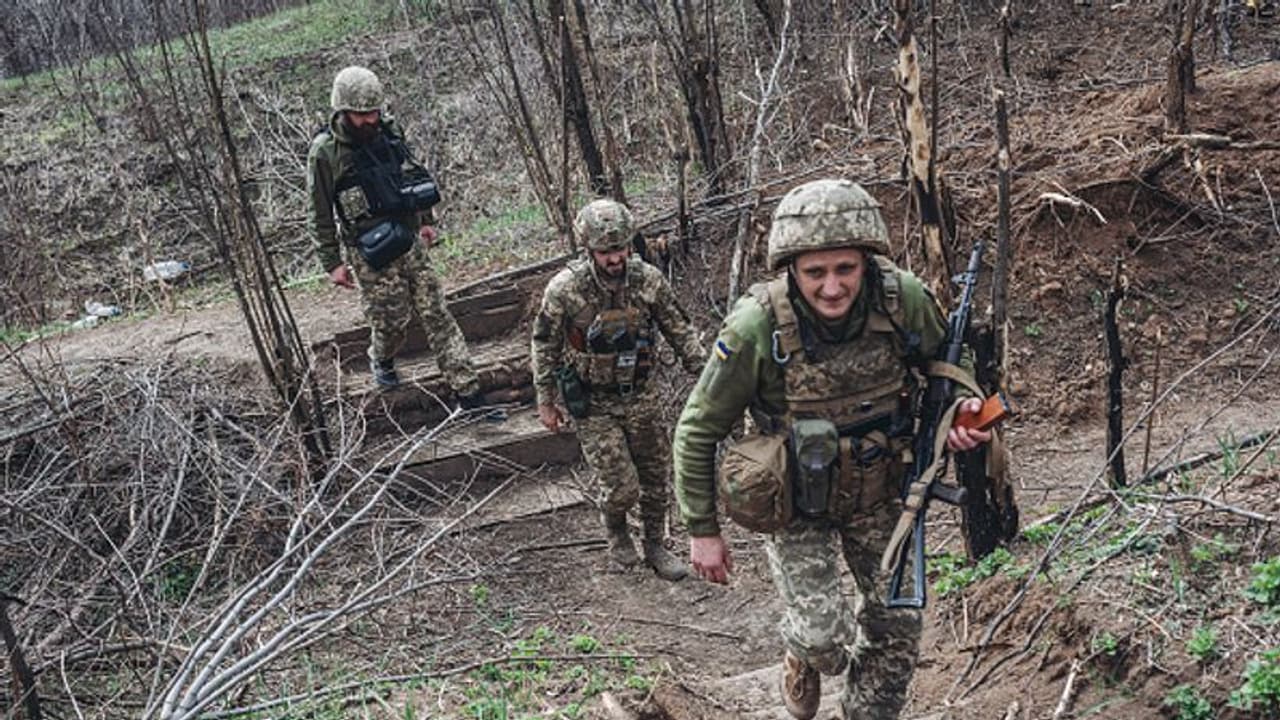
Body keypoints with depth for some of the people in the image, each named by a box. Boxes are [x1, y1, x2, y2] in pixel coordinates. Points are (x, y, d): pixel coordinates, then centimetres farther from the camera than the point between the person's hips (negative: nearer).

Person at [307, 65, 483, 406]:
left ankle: (469, 393, 6)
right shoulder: (325, 153, -14)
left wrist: (425, 221, 21)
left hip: (409, 241, 5)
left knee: (435, 313, 4)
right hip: (369, 253, -5)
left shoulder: (388, 131, 1)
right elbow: (320, 215, -8)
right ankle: (381, 360, 39)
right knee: (392, 319, 2)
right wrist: (332, 263, -7)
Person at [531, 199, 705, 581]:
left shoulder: (648, 279, -11)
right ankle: (616, 531, 29)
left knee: (656, 477, 12)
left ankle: (655, 546, 34)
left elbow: (679, 330, 1)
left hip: (641, 396, 3)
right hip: (592, 403, -3)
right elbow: (544, 345, -6)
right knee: (621, 487, -5)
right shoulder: (564, 289, -19)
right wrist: (546, 402, -2)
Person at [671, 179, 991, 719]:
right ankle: (804, 655, 30)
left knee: (897, 627, 9)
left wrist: (961, 409, -18)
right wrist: (702, 530, -9)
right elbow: (698, 430, -15)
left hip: (878, 493, 3)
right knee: (823, 637, -8)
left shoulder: (903, 299, -20)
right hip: (797, 504, -3)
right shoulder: (757, 328, -28)